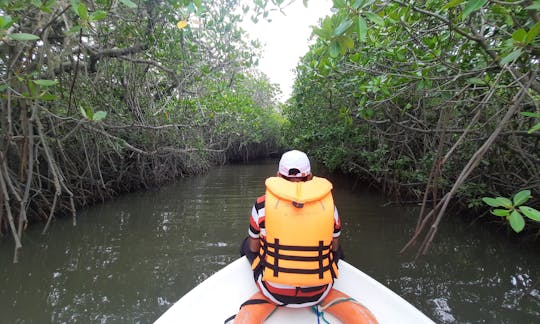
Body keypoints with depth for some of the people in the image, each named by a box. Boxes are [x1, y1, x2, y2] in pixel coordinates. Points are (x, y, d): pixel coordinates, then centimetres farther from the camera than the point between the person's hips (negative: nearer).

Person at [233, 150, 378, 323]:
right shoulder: (329, 203, -7)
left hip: (274, 291, 0)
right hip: (318, 292, 1)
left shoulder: (261, 204, -11)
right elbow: (334, 248, 6)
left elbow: (253, 249, 2)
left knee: (246, 245, 23)